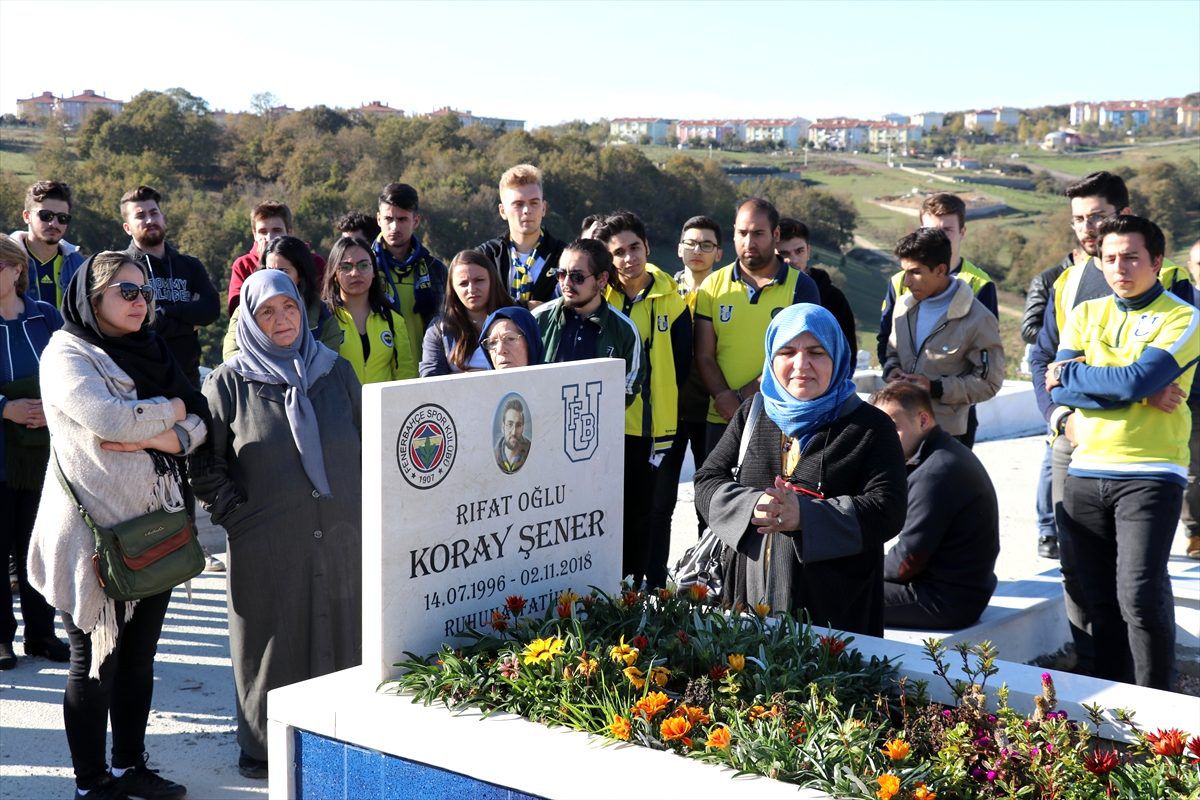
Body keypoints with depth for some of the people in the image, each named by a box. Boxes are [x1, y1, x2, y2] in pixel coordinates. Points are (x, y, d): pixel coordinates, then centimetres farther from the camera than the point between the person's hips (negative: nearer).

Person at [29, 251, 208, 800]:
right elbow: (110, 418, -22)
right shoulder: (66, 355, -7)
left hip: (155, 526, 6)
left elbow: (198, 426, 5)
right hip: (95, 529, -6)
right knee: (95, 660, 3)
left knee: (139, 656, 13)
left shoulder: (153, 352, 13)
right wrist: (171, 409, -7)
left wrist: (149, 437, -14)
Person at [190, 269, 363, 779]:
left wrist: (361, 508, 8)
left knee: (340, 639, 7)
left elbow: (366, 444, 15)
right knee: (271, 645, 5)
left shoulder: (336, 372, 8)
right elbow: (203, 464, 0)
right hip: (266, 546, -2)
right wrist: (235, 514, -6)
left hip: (339, 539, 3)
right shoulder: (230, 383, 0)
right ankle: (264, 748, 19)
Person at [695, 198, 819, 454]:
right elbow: (704, 357, 3)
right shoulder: (713, 285, 7)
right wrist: (726, 399, -14)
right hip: (722, 419, 3)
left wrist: (741, 396, -13)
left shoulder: (800, 286, 0)